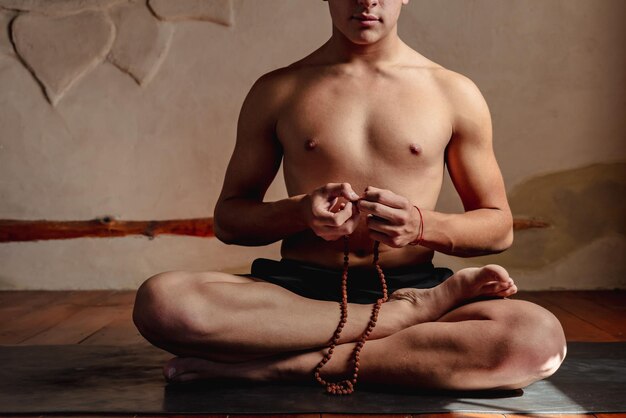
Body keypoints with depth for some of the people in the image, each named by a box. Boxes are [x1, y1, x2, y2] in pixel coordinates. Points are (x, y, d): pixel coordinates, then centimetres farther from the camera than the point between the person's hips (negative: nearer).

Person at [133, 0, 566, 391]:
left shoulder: (453, 93, 10)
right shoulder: (276, 92, 11)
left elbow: (499, 226, 13)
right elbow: (228, 217, 13)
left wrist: (421, 226, -10)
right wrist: (298, 212, -10)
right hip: (299, 289, 1)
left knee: (540, 336, -32)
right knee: (161, 300, -31)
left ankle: (276, 367, -26)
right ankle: (416, 312, -21)